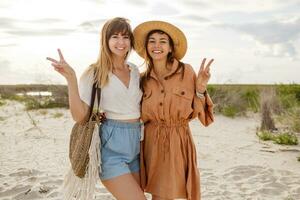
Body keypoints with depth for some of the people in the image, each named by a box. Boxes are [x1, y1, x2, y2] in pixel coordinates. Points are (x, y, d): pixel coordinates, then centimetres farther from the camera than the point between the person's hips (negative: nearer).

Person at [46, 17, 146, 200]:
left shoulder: (135, 71, 9)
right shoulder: (95, 73, -6)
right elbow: (79, 115, -14)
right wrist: (71, 78, -23)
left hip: (136, 143, 6)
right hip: (111, 146, -6)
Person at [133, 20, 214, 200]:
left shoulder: (186, 72, -7)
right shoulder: (144, 79, 2)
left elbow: (198, 112, -4)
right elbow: (141, 116, 9)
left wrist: (201, 89, -19)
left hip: (179, 144, -2)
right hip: (152, 144, 2)